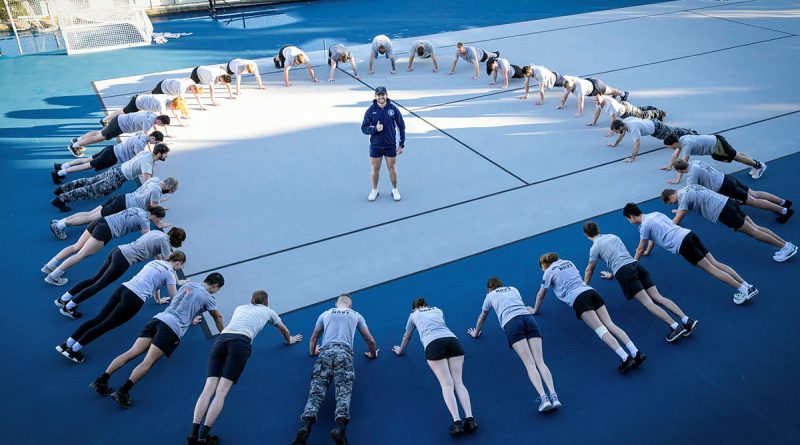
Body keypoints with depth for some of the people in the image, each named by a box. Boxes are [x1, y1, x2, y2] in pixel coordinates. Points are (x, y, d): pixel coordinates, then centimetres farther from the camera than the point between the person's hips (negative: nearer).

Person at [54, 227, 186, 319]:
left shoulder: (158, 232, 17)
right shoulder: (165, 242, -6)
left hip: (118, 250, 8)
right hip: (123, 260, -8)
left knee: (95, 279, 12)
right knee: (99, 285, -2)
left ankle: (63, 299, 15)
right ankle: (68, 307, 0)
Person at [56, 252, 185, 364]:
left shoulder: (156, 262, 23)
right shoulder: (169, 272, 1)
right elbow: (175, 299, 7)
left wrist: (159, 300, 52)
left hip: (123, 289, 7)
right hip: (134, 299, -7)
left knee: (98, 319, 6)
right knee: (106, 325, -5)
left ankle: (67, 343, 1)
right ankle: (74, 350, -7)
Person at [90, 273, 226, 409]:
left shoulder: (188, 285, 23)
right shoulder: (207, 297, 4)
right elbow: (218, 317, 18)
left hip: (158, 318, 7)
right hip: (173, 328, -7)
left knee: (132, 353, -1)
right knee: (148, 362, -14)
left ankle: (101, 381, -8)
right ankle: (122, 393, -25)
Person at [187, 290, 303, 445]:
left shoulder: (240, 308, 37)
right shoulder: (268, 311, 28)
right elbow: (284, 330, 45)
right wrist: (289, 340, 65)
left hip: (221, 338, 4)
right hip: (241, 342, -4)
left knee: (208, 389, -6)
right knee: (222, 391, -11)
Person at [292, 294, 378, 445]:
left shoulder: (325, 314, 30)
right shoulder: (356, 315, 27)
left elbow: (314, 337, 42)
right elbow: (370, 340, 31)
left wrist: (312, 351, 61)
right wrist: (373, 353, 50)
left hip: (325, 352, 1)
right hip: (344, 353, -1)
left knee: (316, 391, -10)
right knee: (343, 392, -14)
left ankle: (305, 426, -36)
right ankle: (340, 427, -42)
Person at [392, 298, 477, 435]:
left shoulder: (413, 315, 30)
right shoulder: (438, 310, 36)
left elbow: (407, 337, 45)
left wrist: (400, 350, 63)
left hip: (433, 344, -3)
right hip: (452, 340, 3)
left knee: (446, 384, -12)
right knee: (458, 381, -5)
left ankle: (457, 422, -29)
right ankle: (470, 418, -23)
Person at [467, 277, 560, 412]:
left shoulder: (490, 296, 27)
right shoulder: (513, 289, 35)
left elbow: (482, 318, 42)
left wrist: (475, 333, 58)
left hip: (511, 323, -3)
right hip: (528, 317, 3)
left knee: (530, 364, -13)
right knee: (540, 361, -7)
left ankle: (543, 397, -31)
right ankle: (553, 396, -25)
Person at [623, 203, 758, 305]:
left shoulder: (644, 226, -2)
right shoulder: (655, 214, 23)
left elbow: (640, 249, 7)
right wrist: (648, 250, 55)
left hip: (681, 244, -8)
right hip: (689, 234, 8)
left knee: (710, 268, -8)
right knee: (715, 263, 4)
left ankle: (742, 290, -12)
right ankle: (747, 286, -1)